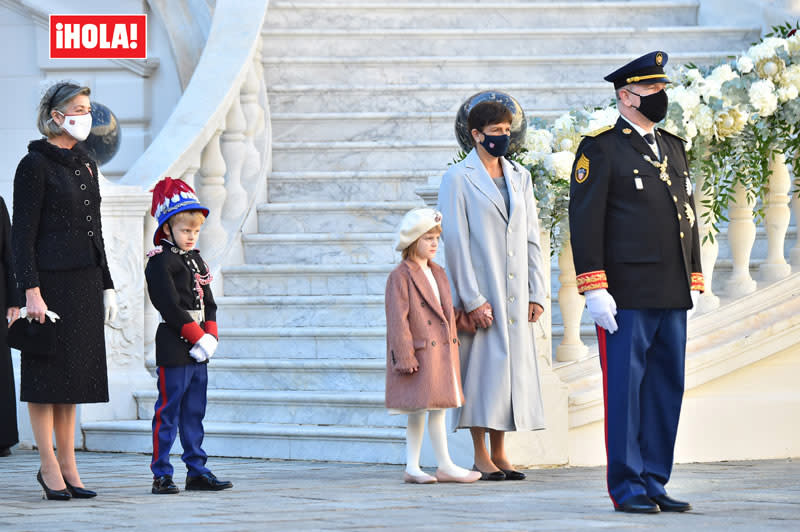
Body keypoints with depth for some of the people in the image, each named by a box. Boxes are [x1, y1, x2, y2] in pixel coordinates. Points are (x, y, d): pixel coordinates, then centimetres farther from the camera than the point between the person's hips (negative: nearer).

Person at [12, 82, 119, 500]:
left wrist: (106, 285, 16)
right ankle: (49, 466, 2)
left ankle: (67, 465, 13)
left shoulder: (85, 164, 14)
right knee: (48, 371, -3)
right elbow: (22, 234, -12)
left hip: (84, 281, 7)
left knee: (75, 372, 9)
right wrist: (31, 291, -19)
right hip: (51, 280, -7)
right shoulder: (35, 165, -8)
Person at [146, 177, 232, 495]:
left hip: (199, 349, 8)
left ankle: (197, 471, 16)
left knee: (194, 412, 11)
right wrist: (198, 338, -17)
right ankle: (161, 476, -2)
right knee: (168, 412, -4)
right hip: (173, 348, -8)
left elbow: (208, 302, 15)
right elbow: (171, 307, -16)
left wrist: (210, 337, -1)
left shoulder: (196, 260, 16)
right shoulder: (160, 262, -9)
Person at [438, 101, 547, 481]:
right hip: (481, 294, -5)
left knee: (513, 364, 5)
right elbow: (456, 242, -9)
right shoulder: (458, 178, -4)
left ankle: (500, 452, 12)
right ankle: (480, 455, 1)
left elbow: (531, 238, 15)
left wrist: (536, 292, 7)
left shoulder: (519, 177, 13)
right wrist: (472, 300, -14)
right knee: (483, 364, -5)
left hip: (515, 294, 5)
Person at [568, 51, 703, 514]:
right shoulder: (600, 149, -4)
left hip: (672, 298, 7)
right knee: (625, 388, -3)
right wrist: (595, 290, -15)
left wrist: (694, 281, 16)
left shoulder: (674, 147, 17)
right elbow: (585, 221, -9)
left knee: (667, 389, 7)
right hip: (627, 296, -7)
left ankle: (655, 483, 14)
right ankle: (628, 489, 2)